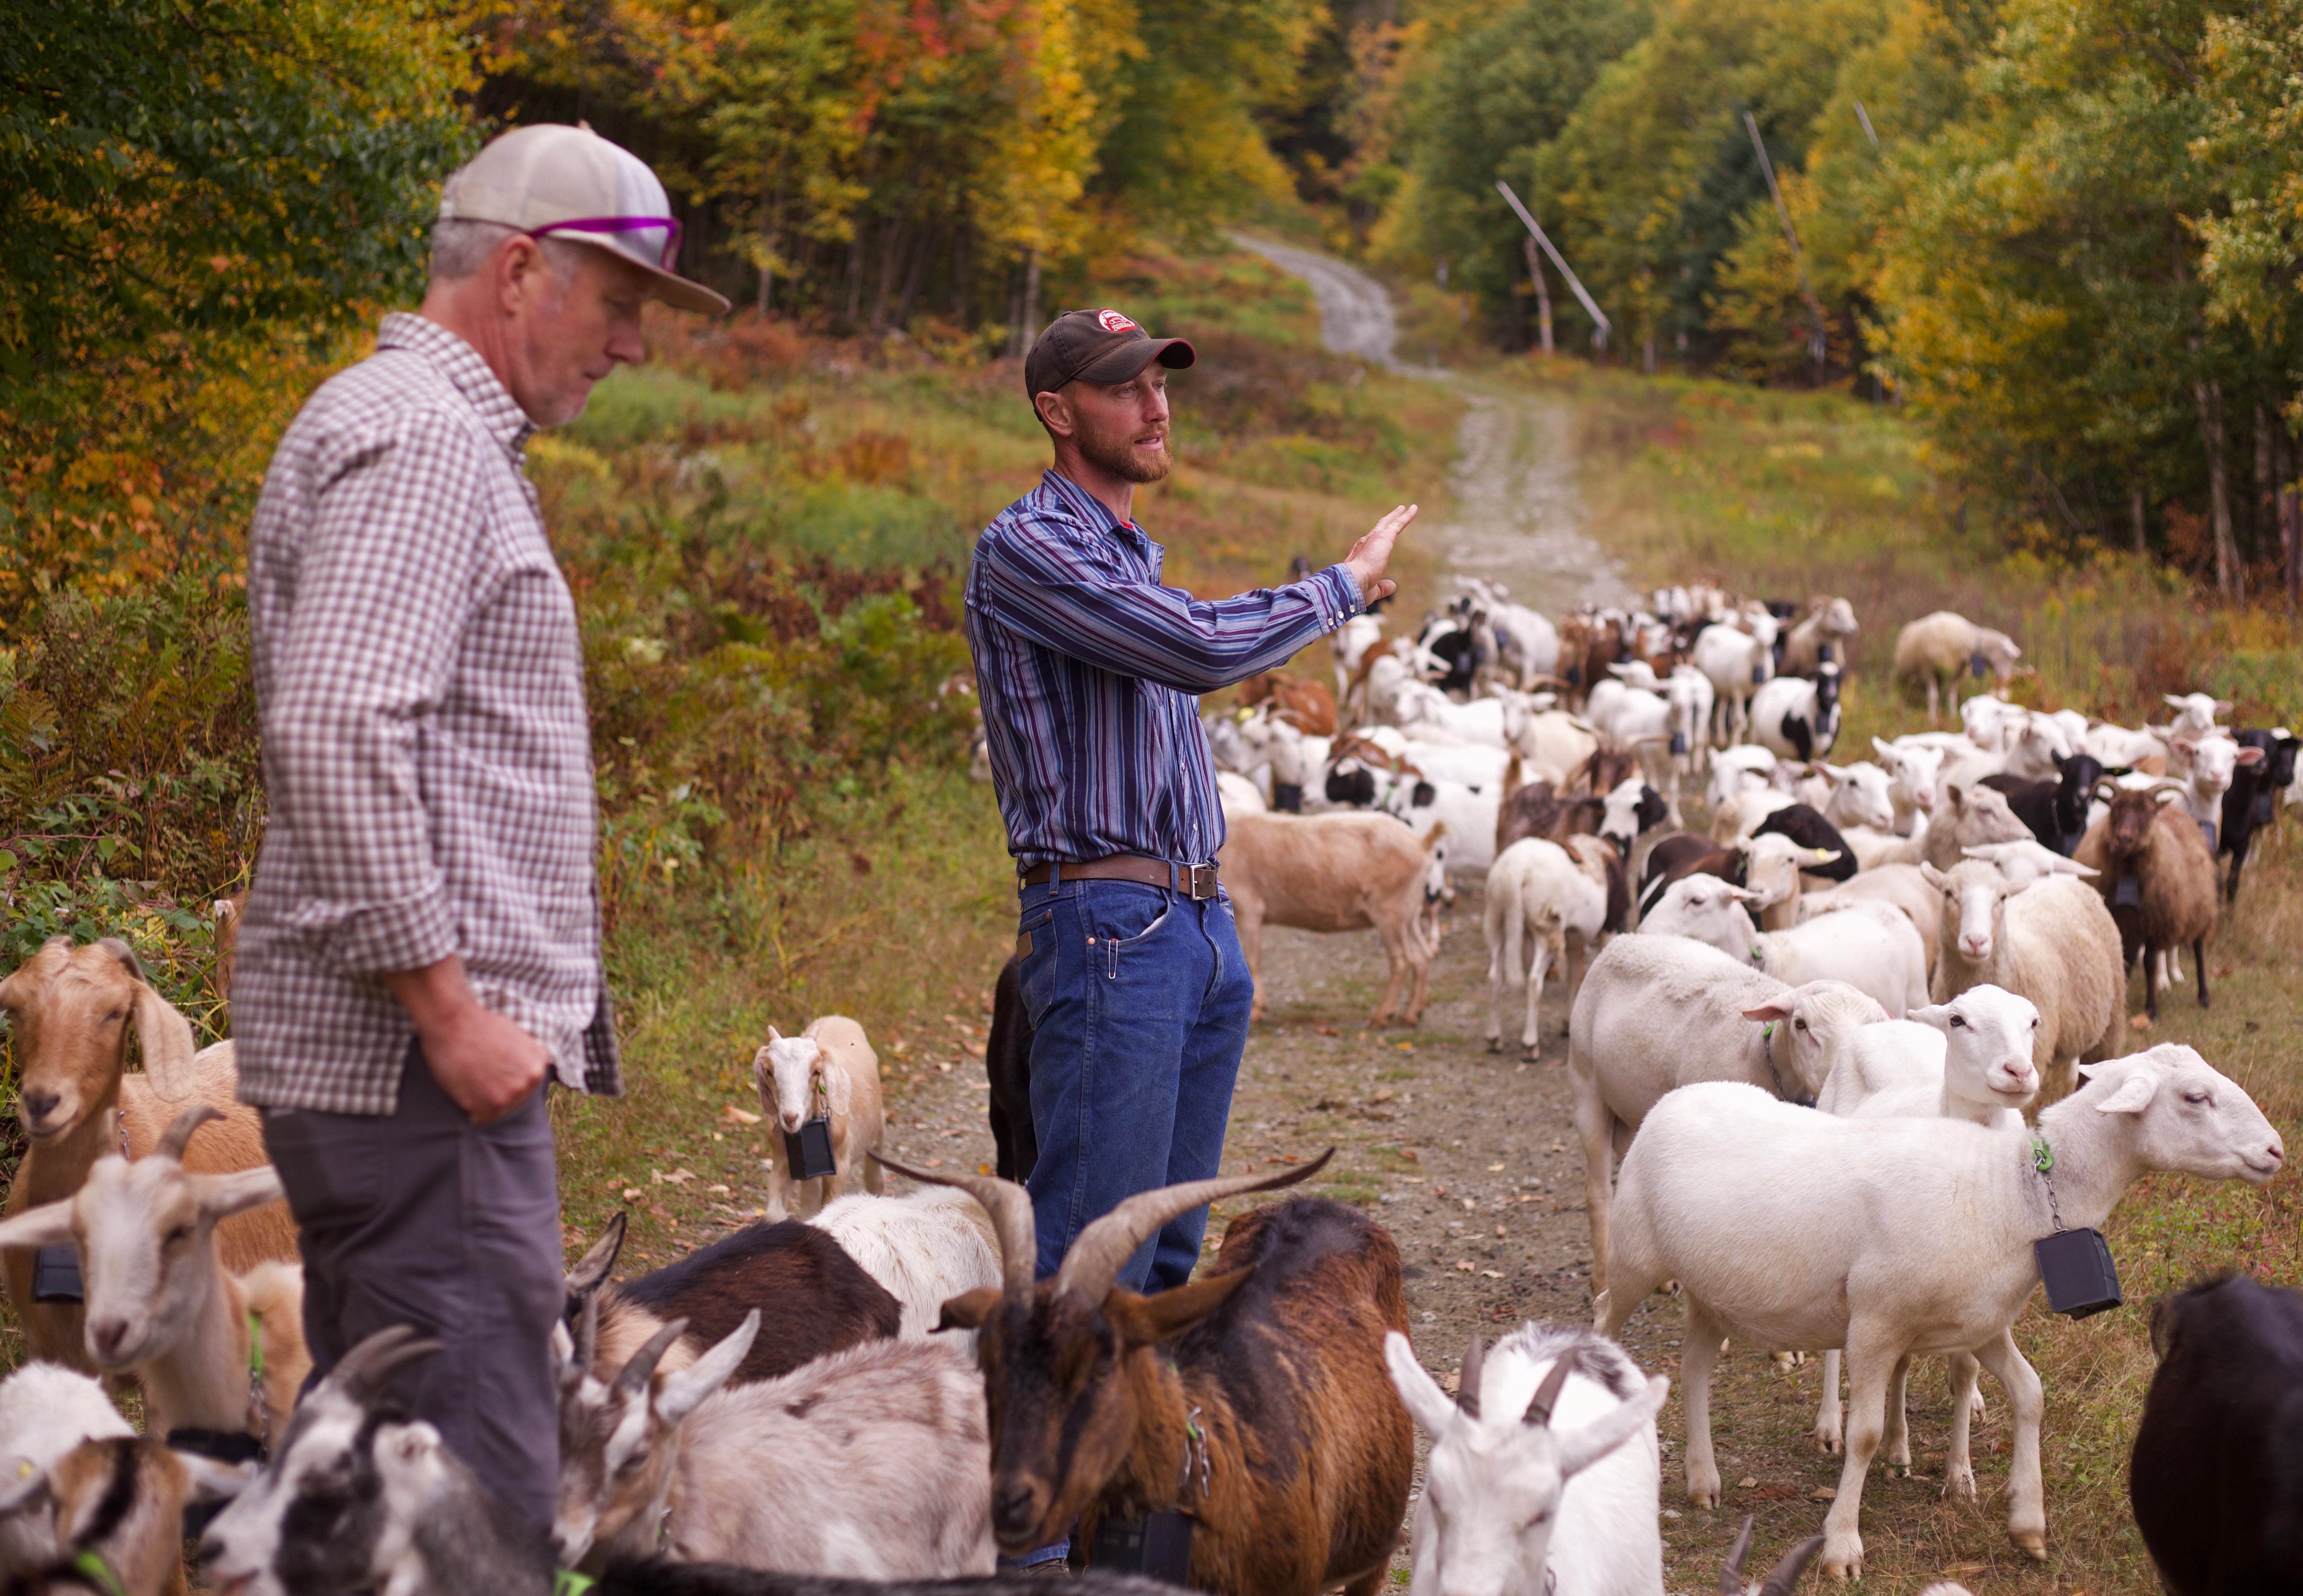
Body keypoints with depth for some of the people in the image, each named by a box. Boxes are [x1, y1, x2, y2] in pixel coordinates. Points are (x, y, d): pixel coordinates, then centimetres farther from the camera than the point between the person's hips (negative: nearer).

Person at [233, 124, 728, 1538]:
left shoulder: (441, 434, 21)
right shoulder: (418, 441, -13)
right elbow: (333, 731, -23)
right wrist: (447, 1004, -22)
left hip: (423, 1056, 11)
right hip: (416, 1064, -11)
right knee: (479, 1492, -11)